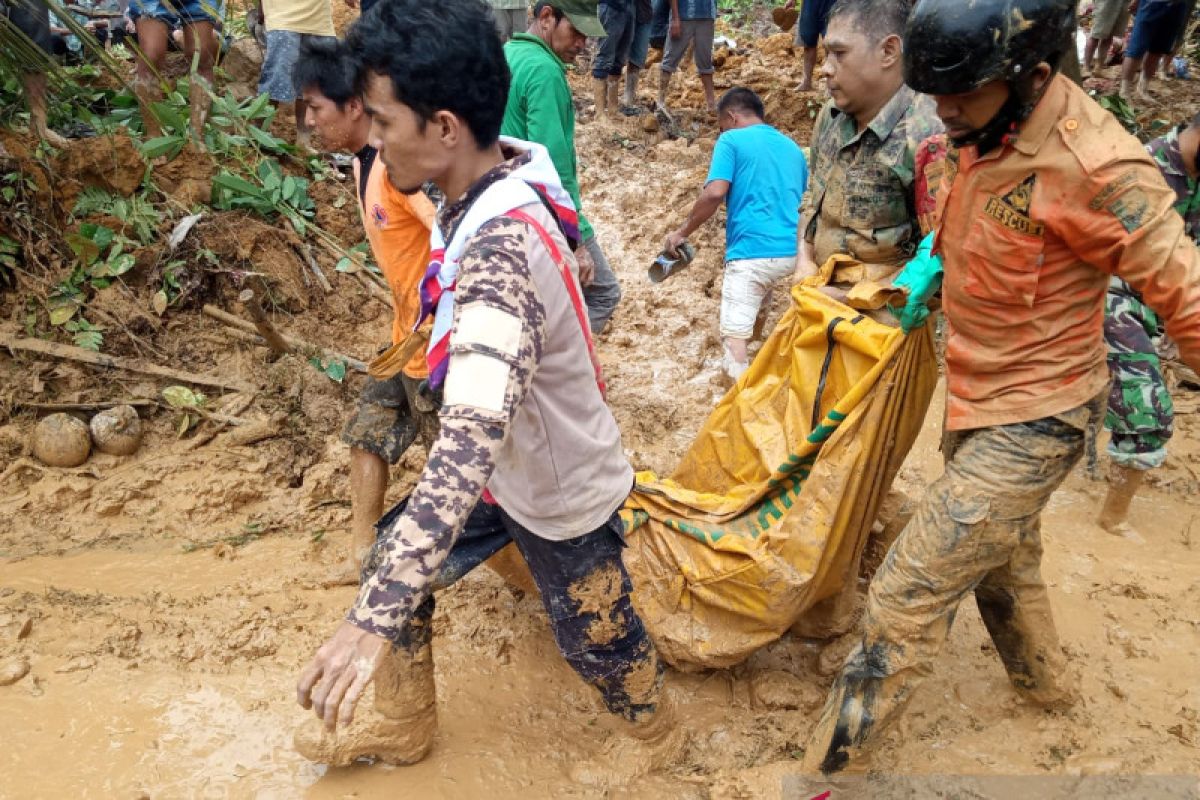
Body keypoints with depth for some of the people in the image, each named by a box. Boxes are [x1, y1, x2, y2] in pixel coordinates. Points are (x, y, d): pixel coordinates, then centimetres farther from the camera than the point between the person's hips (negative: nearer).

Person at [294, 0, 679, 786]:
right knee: (394, 567, 17)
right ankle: (405, 725, 43)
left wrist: (372, 620, -53)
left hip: (560, 491, -8)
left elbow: (471, 444, -49)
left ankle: (657, 741, 49)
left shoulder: (500, 251, -39)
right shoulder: (501, 173, -13)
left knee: (594, 635, 17)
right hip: (506, 465, 8)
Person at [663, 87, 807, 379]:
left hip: (753, 251, -7)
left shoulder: (732, 141, 3)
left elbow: (715, 193, -12)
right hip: (794, 251, 7)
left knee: (735, 333, -9)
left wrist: (682, 232, -1)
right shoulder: (792, 147, 22)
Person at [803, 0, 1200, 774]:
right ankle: (1042, 681, 57)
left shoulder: (1096, 166, -28)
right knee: (1004, 557, 29)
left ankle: (826, 763, 9)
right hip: (976, 398, 9)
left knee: (909, 596, -8)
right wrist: (933, 263, 5)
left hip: (1032, 423, -8)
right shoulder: (977, 132, -4)